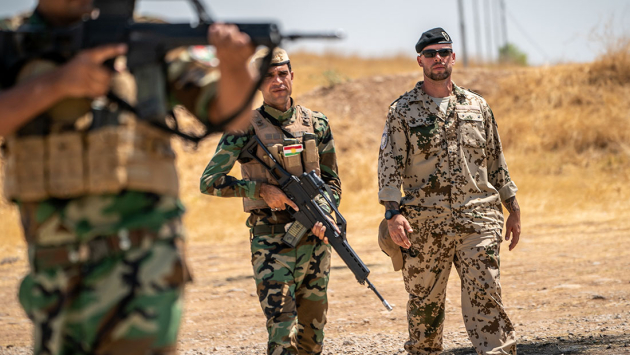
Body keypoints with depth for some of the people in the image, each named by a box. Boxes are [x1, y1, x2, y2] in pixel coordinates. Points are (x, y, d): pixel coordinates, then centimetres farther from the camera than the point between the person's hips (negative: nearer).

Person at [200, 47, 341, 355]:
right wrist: (261, 189, -14)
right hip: (271, 240, -4)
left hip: (314, 239, 4)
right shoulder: (246, 128, -3)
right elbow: (208, 181, -5)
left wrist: (322, 214, -6)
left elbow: (332, 181, 14)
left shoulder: (317, 124, 8)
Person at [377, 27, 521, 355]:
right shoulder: (402, 111, 4)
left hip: (477, 219, 1)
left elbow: (496, 160, 18)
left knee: (485, 298, -8)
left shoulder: (477, 106, 13)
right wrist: (393, 212, -15)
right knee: (424, 302, 7)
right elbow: (390, 164, -2)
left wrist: (513, 208, 15)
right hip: (425, 225, -1)